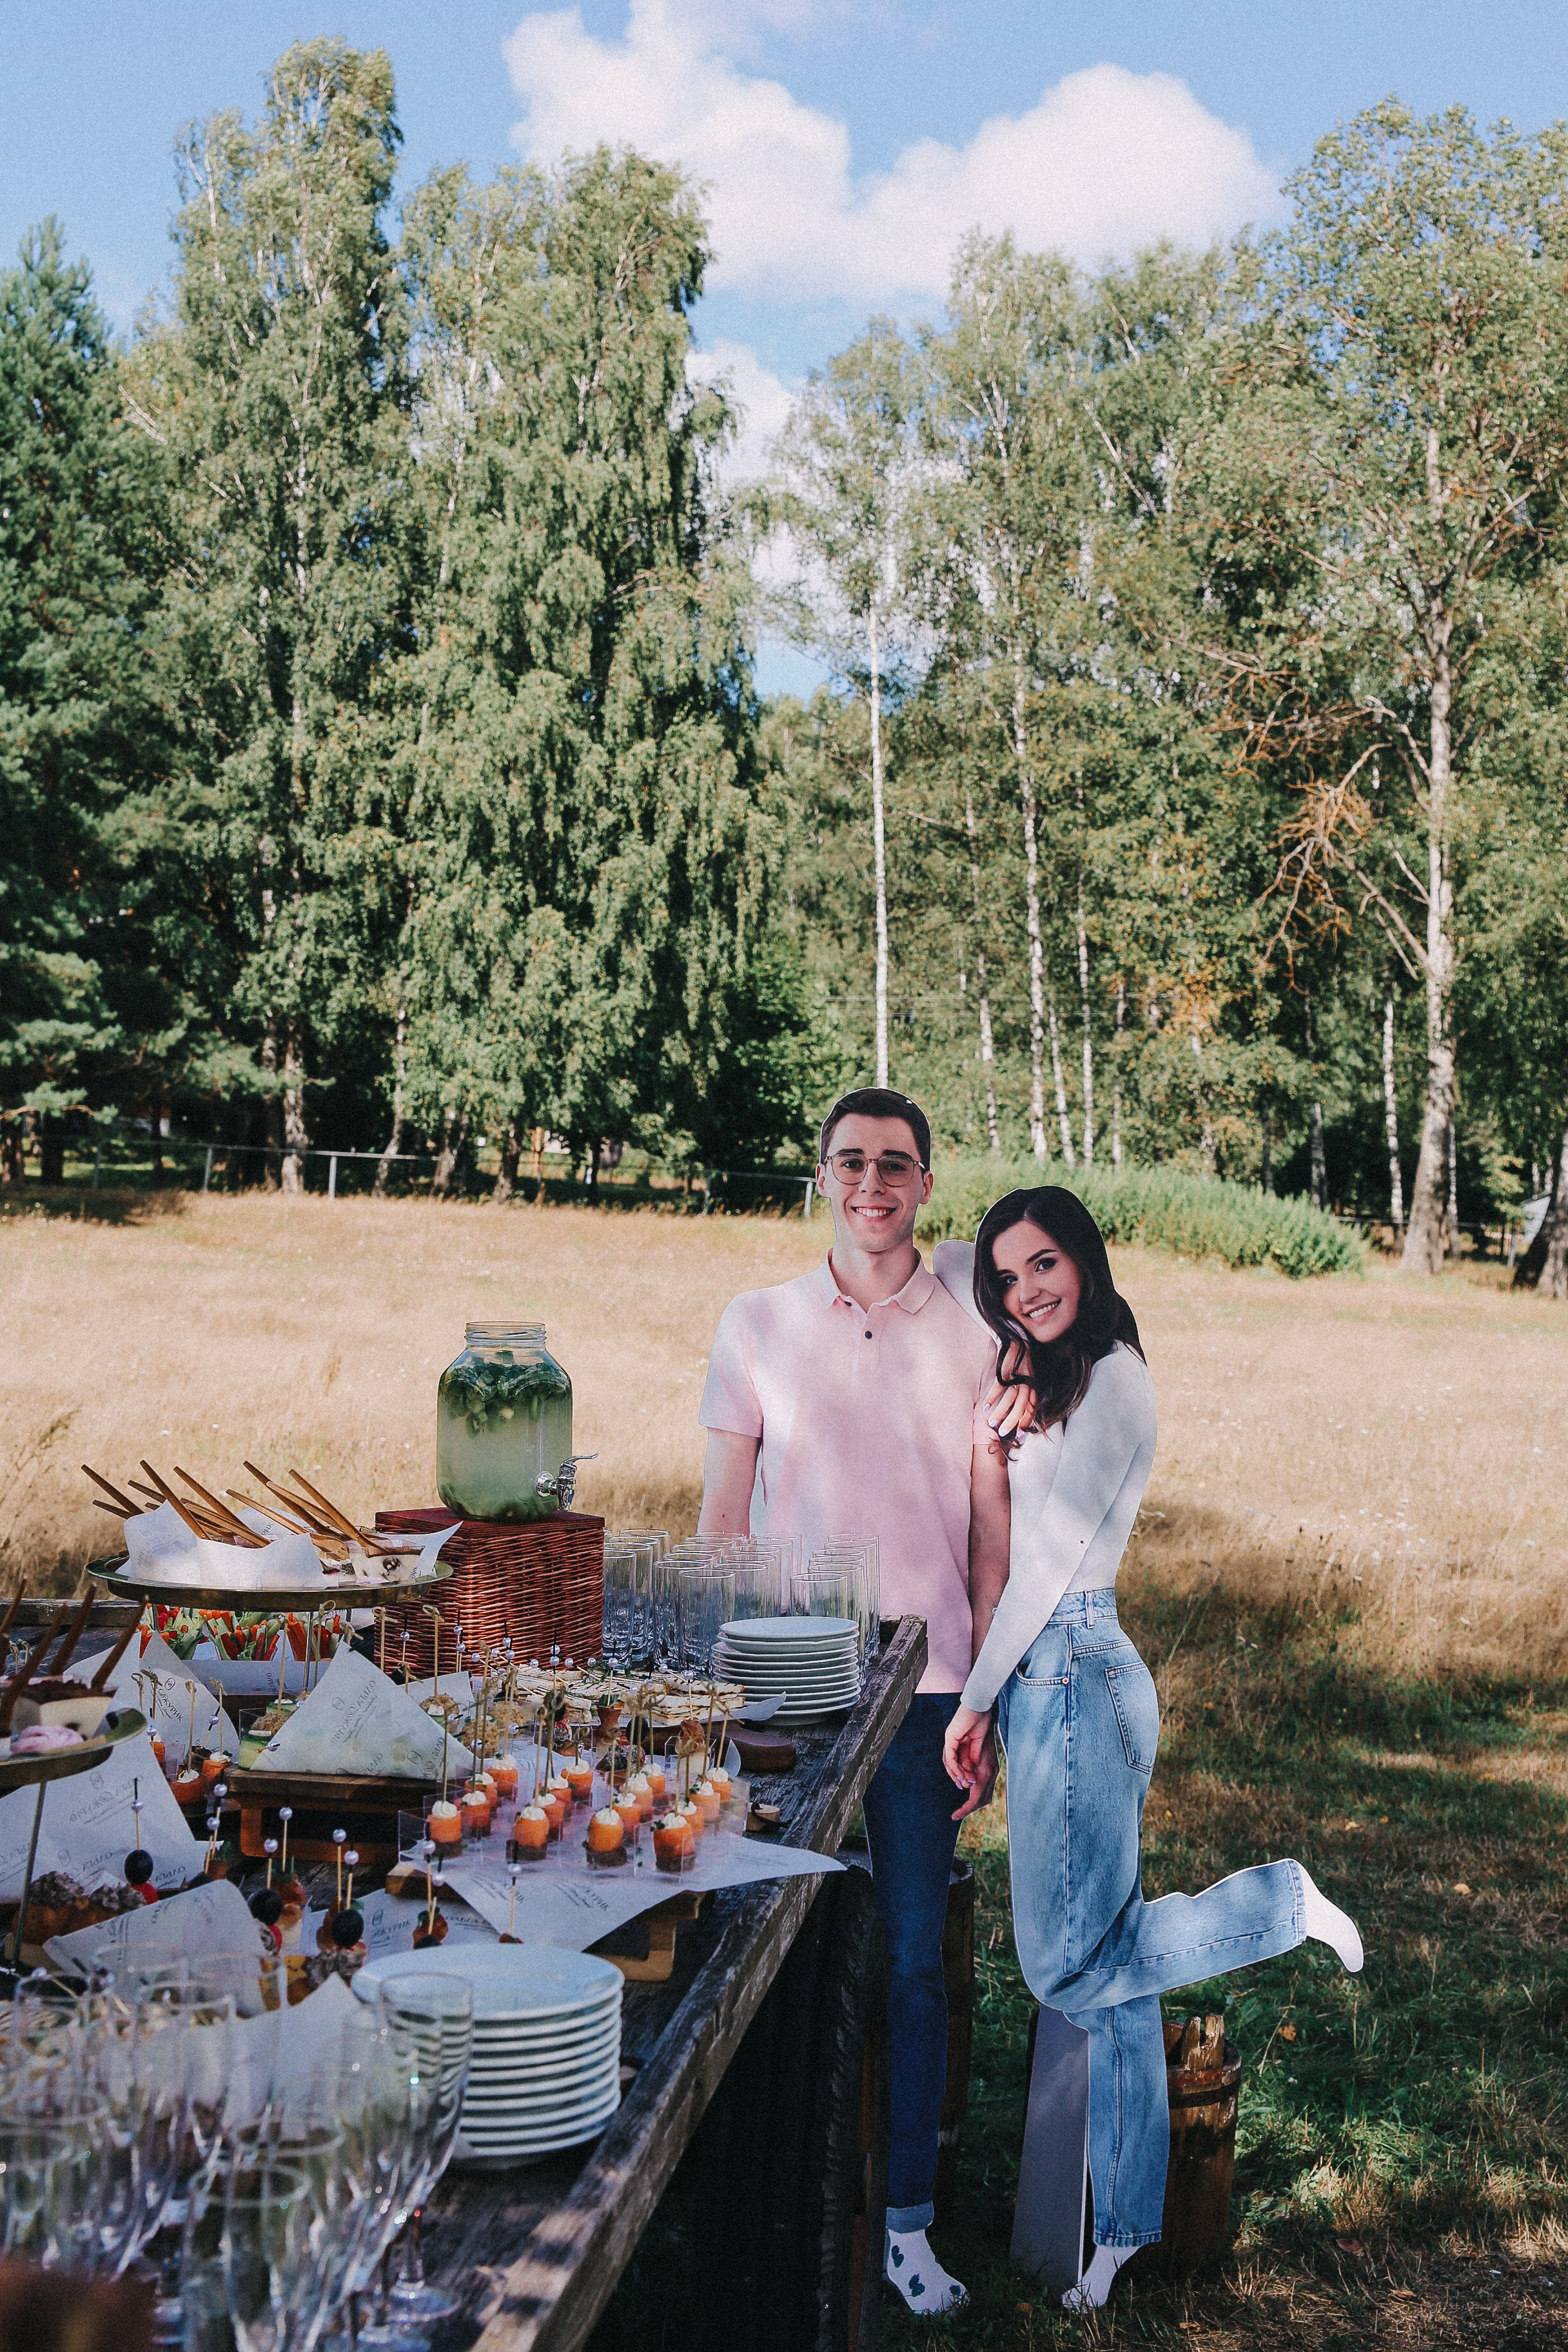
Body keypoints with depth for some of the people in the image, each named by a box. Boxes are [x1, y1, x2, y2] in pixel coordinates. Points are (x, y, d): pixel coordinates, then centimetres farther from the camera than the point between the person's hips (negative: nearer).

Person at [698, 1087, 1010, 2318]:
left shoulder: (975, 1335, 3)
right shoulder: (758, 1324, 3)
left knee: (914, 1959, 3)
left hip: (925, 1686, 0)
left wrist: (986, 1707, 0)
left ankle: (905, 2218, 17)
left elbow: (994, 1531, 4)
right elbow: (722, 1513, 6)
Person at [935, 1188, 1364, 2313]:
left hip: (1074, 1680, -9)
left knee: (1071, 1966, -6)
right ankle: (1129, 2219, 19)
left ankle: (1281, 1903, 10)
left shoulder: (1112, 1380, -11)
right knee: (1102, 1965, 11)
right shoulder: (1052, 1378, 13)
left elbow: (1050, 1559, -13)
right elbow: (954, 1263, 27)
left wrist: (975, 1702, -8)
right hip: (1047, 1682, 9)